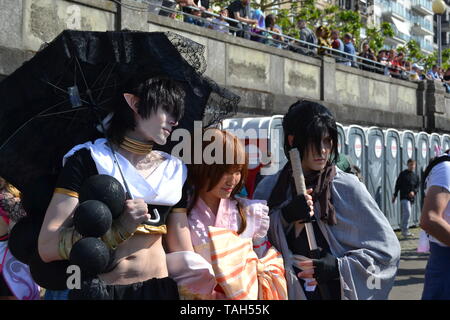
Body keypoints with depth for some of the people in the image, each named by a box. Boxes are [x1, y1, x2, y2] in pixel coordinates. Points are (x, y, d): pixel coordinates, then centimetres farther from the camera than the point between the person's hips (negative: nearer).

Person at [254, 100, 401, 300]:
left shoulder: (347, 187, -10)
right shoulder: (269, 188, -4)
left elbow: (387, 248, -7)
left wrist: (339, 266, -18)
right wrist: (283, 217, -21)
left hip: (337, 291, -1)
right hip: (289, 292, 2)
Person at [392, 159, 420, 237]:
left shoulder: (416, 176, 14)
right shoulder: (403, 174, 1)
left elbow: (417, 187, 11)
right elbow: (397, 185, 1)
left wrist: (414, 191, -11)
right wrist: (394, 195, -2)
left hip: (411, 198, 5)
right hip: (404, 196, -5)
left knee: (405, 214, 11)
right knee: (407, 213, -16)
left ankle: (403, 228, 22)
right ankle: (404, 230, -12)